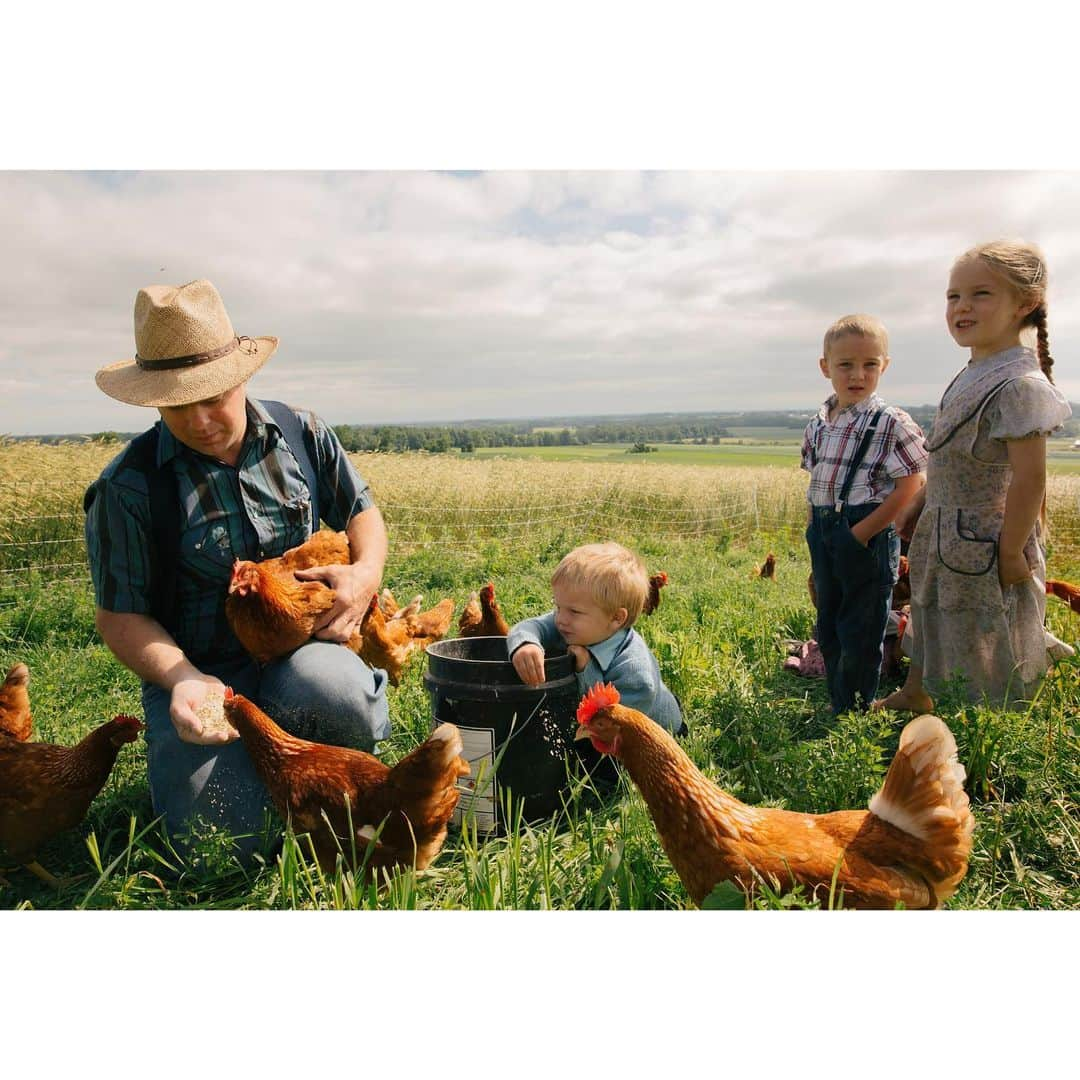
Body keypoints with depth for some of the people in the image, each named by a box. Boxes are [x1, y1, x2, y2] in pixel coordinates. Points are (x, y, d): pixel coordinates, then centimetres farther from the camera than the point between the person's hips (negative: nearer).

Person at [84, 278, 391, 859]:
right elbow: (121, 616, -4)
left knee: (337, 691, -36)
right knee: (222, 838, -16)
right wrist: (184, 680, -24)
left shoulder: (301, 434, 0)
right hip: (199, 669, -1)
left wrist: (366, 572, -11)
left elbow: (361, 511, 12)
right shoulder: (128, 486, -10)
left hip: (299, 648, 2)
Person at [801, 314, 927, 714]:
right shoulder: (818, 425, 8)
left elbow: (909, 487, -13)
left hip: (868, 535, -6)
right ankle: (837, 706, 31)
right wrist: (814, 531, 8)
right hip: (824, 536, 7)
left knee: (860, 634, 2)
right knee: (828, 628, 16)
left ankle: (854, 713, 18)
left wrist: (861, 532, -17)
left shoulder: (892, 423, -10)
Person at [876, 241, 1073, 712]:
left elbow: (1029, 477, -23)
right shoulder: (969, 377, 6)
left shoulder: (1020, 383, -21)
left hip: (984, 543, -9)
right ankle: (914, 696, 44)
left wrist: (1011, 553, -22)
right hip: (944, 535, 10)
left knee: (988, 643, 5)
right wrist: (919, 506, 21)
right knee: (931, 615, 24)